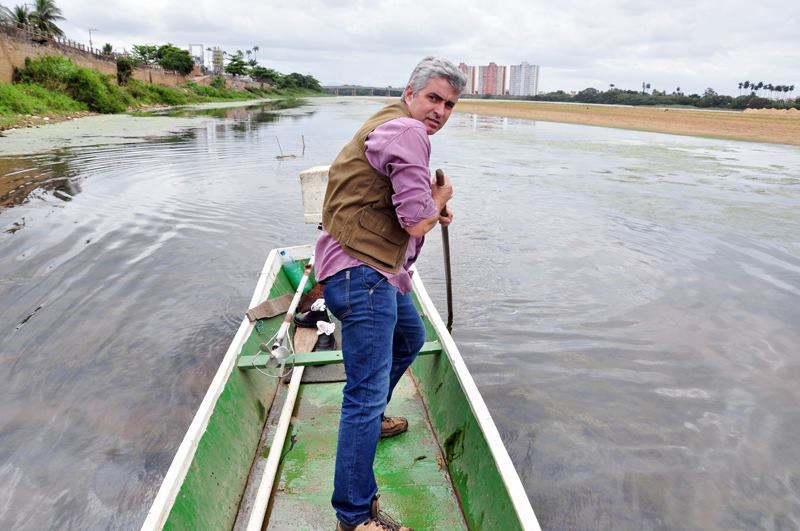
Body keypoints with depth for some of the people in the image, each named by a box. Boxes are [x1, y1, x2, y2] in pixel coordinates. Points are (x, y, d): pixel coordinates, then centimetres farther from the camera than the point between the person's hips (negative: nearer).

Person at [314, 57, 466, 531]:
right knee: (367, 392, -9)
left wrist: (433, 207, 15)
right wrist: (441, 196, 1)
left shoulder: (393, 126, 20)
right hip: (361, 273, -12)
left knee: (410, 338, 32)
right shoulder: (407, 131, -15)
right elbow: (416, 223, -20)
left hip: (375, 269, 12)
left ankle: (372, 419, 49)